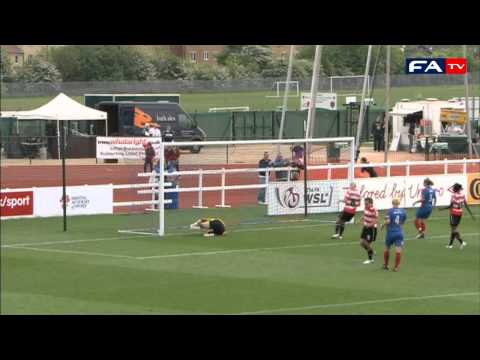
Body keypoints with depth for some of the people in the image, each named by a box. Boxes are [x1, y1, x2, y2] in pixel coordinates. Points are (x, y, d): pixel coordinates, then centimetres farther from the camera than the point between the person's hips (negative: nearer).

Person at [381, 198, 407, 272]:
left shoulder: (390, 211, -10)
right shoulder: (403, 211, 1)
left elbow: (388, 221, -19)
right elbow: (403, 222, 11)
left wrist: (383, 225, -1)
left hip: (391, 232, -2)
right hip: (399, 232, 2)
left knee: (387, 249, 16)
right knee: (398, 250, -4)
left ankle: (385, 265, 27)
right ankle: (396, 266, -8)